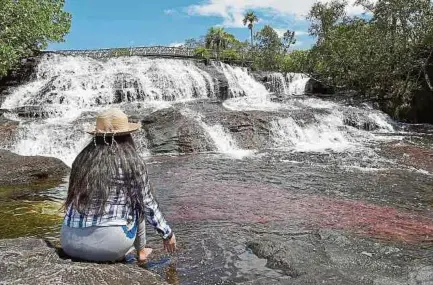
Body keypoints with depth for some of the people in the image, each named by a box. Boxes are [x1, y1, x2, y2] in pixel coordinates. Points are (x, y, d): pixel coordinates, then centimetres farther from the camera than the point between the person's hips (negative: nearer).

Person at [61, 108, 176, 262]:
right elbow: (147, 204, 2)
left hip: (70, 243, 4)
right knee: (137, 202, 21)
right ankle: (141, 252, 31)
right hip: (109, 244, -4)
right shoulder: (132, 162, -4)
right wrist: (167, 233, 17)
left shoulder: (82, 158, 8)